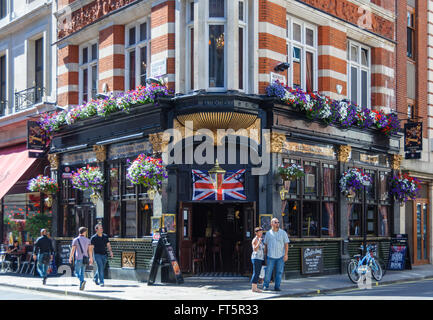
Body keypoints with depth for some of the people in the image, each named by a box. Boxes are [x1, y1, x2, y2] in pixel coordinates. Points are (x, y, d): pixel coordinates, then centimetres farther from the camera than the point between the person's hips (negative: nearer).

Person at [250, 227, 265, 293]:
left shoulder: (260, 240, 17)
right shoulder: (255, 240, -11)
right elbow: (255, 249, -23)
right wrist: (259, 242, -31)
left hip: (260, 258, 9)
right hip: (256, 258, -9)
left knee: (257, 274, 9)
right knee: (256, 273, -9)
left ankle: (255, 288, 11)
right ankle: (253, 288, -8)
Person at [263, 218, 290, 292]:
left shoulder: (283, 233, 3)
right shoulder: (268, 233, 6)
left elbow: (286, 244, 1)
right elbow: (265, 245, 12)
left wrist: (286, 254, -6)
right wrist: (265, 255, 9)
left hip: (280, 256, 0)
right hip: (270, 256, 0)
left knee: (279, 272, 2)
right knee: (268, 271, -1)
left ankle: (277, 287, 10)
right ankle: (265, 286, 11)